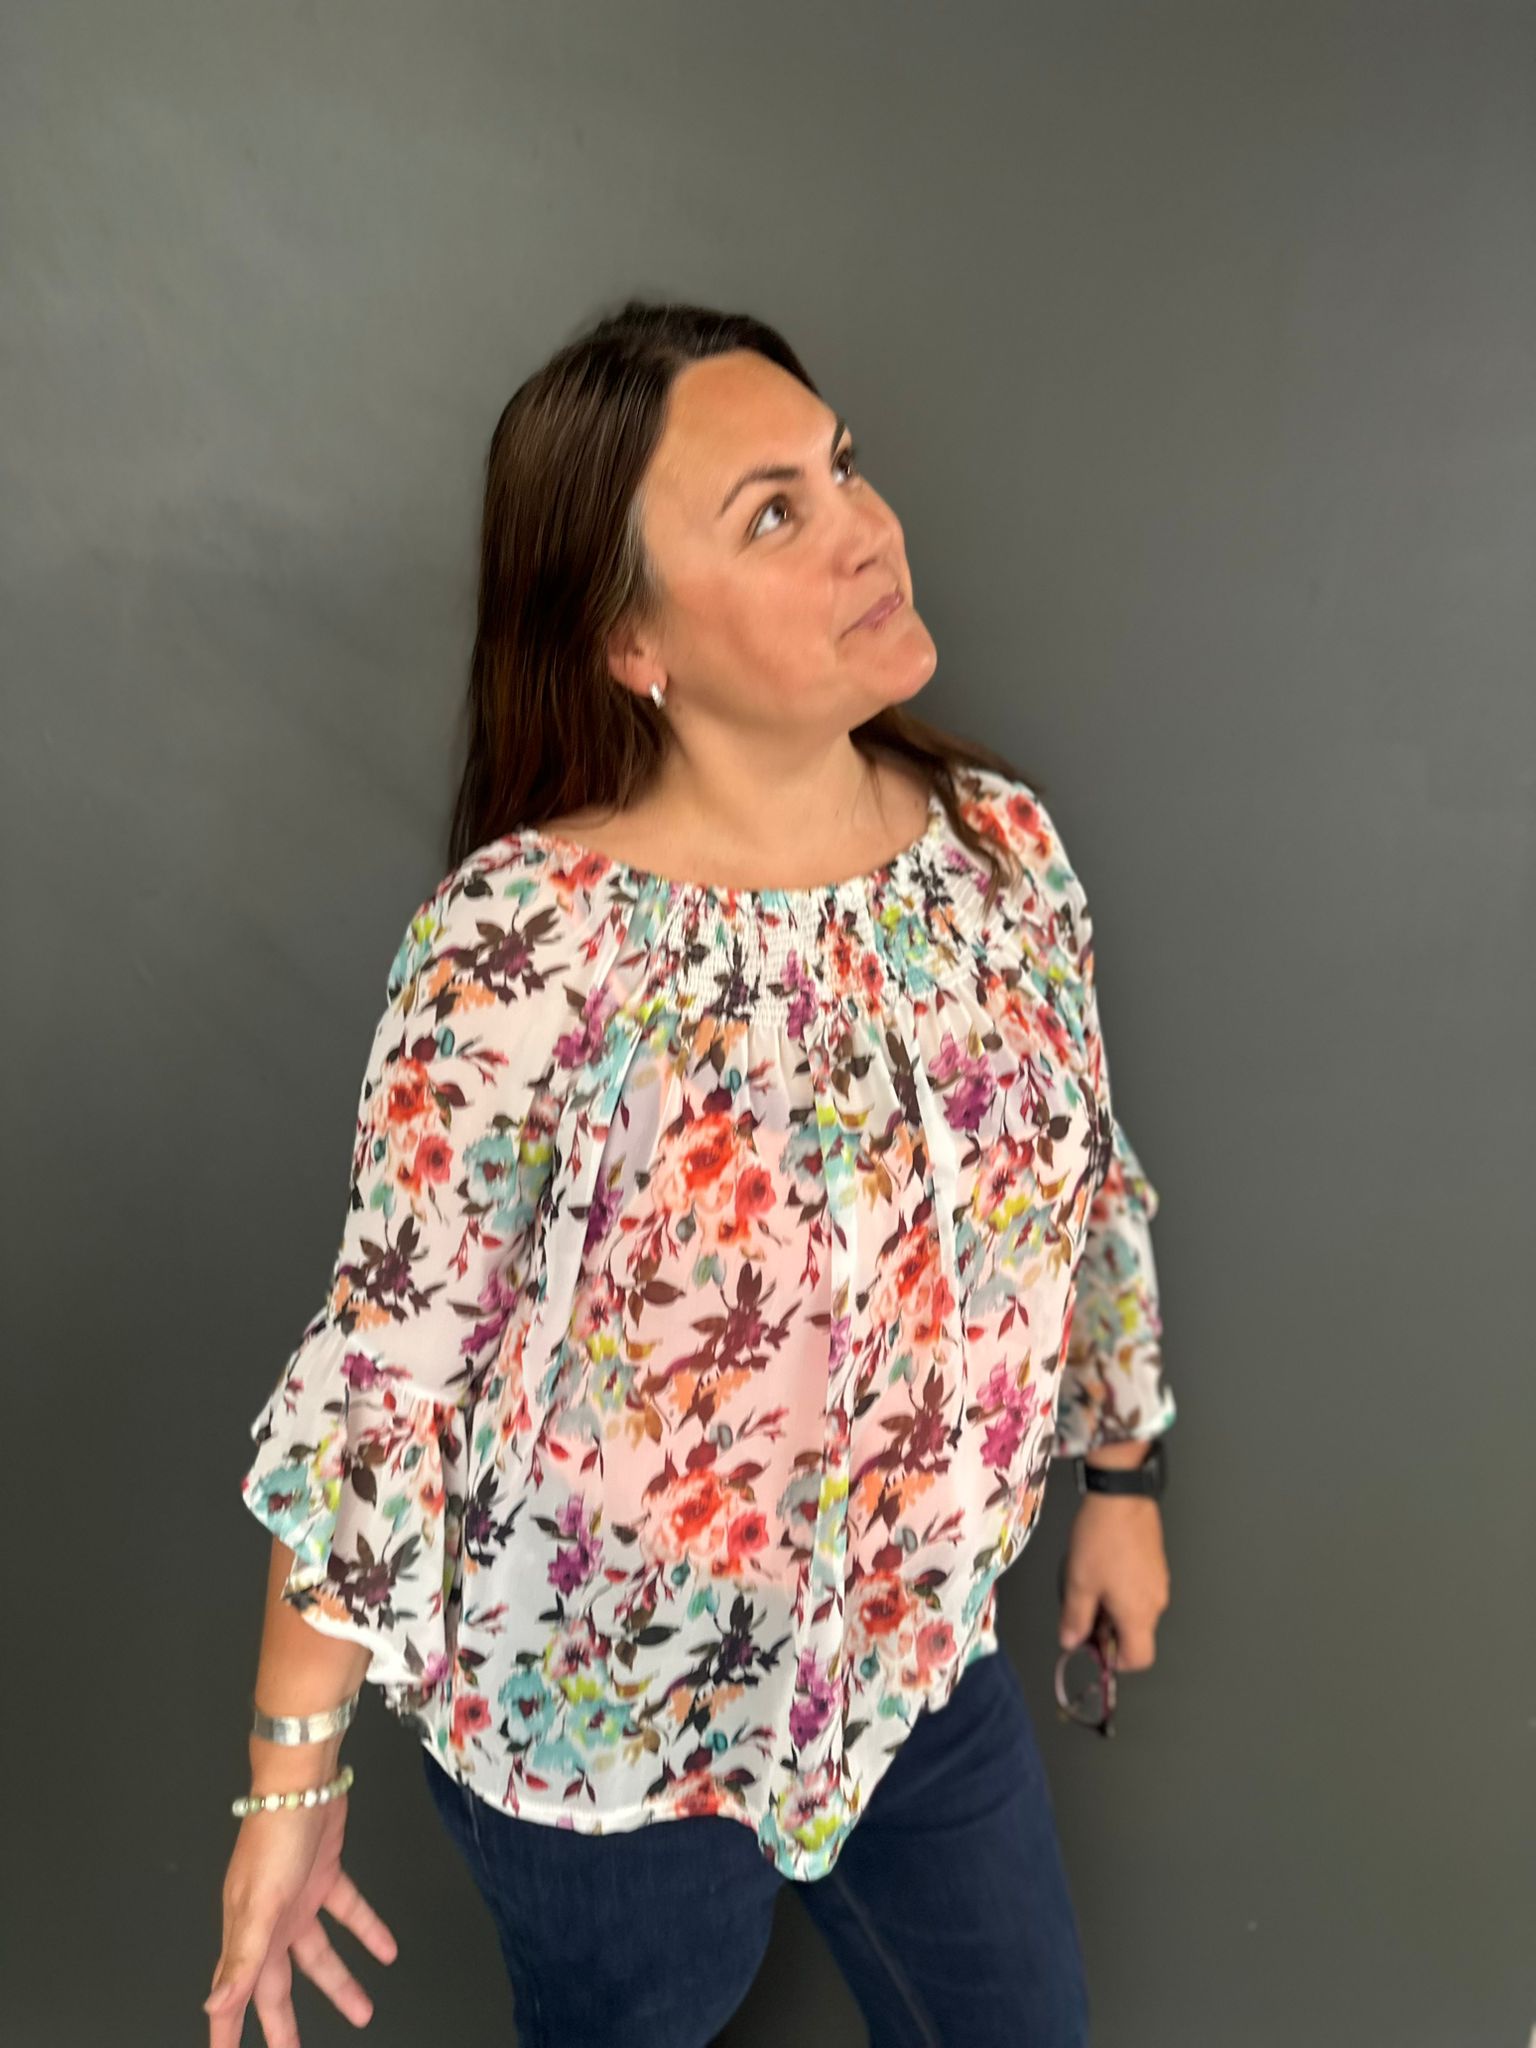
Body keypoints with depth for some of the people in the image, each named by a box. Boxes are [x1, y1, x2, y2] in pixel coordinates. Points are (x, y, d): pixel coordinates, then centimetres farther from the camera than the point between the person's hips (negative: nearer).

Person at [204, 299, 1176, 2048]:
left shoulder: (1003, 839, -11)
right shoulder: (524, 947, -28)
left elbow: (1086, 1182, 2)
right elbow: (386, 1370, -19)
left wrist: (1119, 1471, 12)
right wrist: (293, 1771, -11)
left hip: (924, 1658, 5)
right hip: (608, 1727, -4)